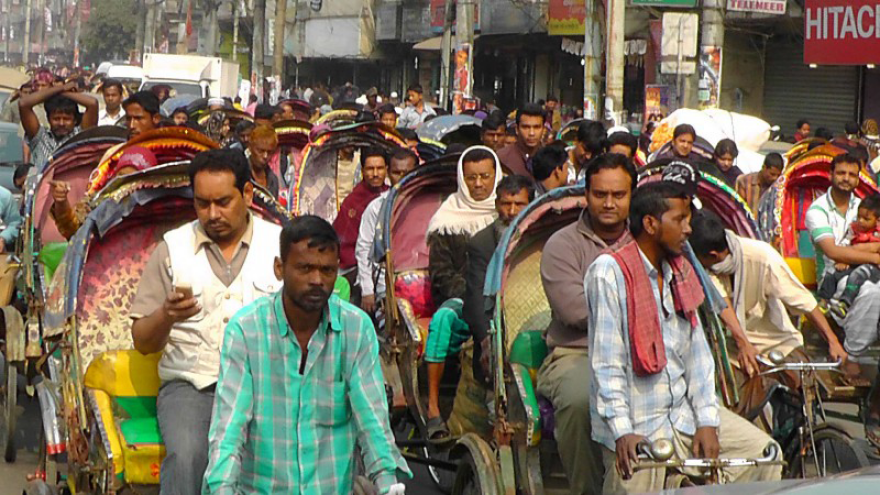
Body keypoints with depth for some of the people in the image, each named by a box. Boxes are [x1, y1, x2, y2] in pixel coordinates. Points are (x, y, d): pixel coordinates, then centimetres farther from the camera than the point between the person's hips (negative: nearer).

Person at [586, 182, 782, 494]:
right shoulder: (609, 273, -12)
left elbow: (697, 353, 9)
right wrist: (622, 432, -24)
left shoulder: (680, 272, 11)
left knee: (763, 452, 0)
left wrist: (707, 420, -1)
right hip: (637, 426, -7)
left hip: (683, 413, 7)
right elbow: (606, 363, -16)